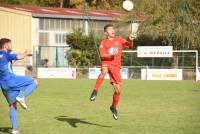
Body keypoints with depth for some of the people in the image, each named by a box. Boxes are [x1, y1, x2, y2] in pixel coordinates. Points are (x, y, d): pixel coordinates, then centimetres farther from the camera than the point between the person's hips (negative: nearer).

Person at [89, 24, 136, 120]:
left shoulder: (119, 39, 17)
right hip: (106, 63, -3)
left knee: (118, 90, -1)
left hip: (116, 66, 3)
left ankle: (113, 107, 22)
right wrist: (111, 55, -20)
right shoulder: (103, 42, 8)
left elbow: (130, 46, 13)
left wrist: (130, 40, -6)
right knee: (104, 72, -41)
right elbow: (102, 55, -5)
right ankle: (95, 92, -39)